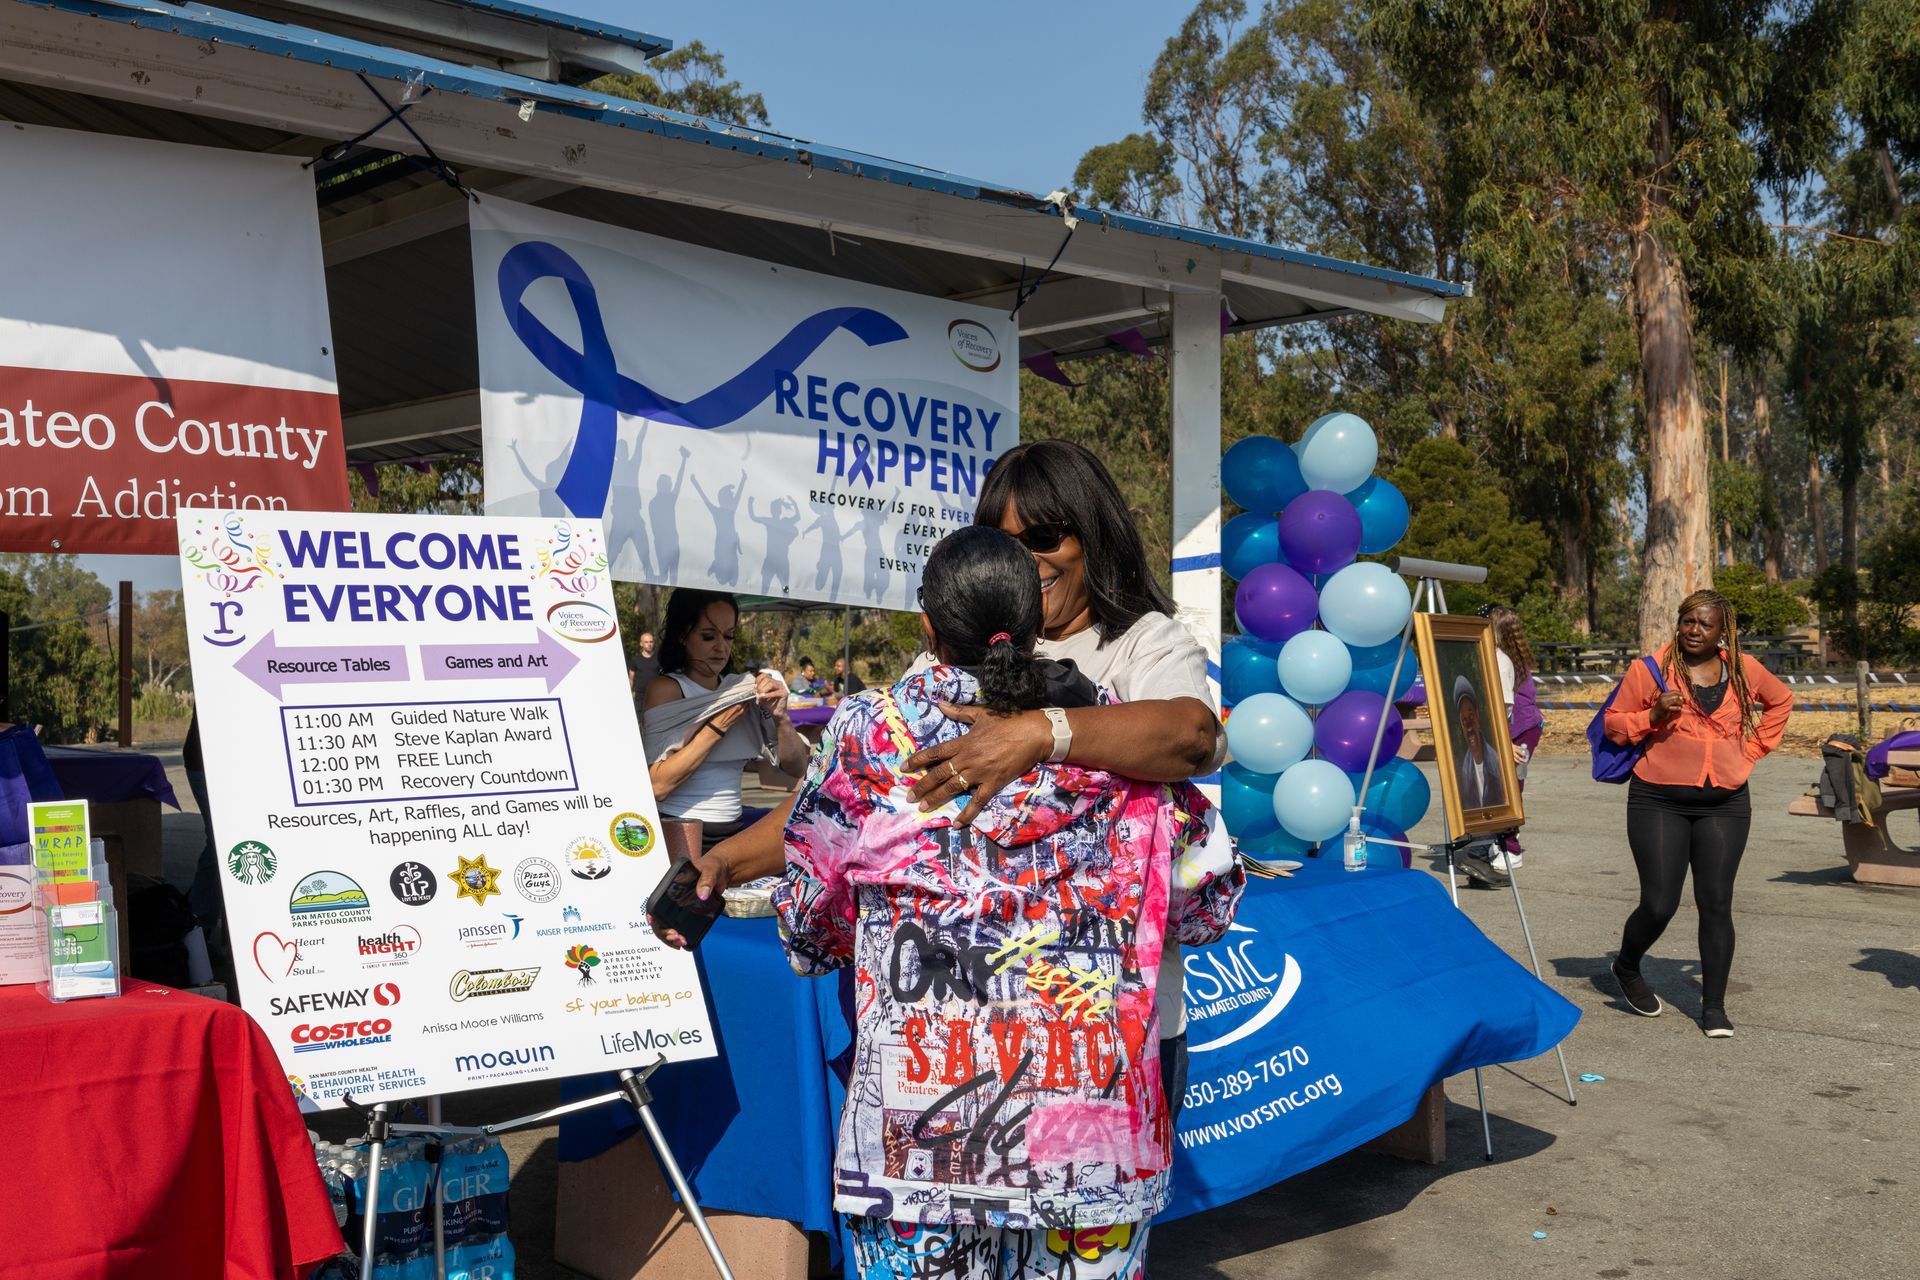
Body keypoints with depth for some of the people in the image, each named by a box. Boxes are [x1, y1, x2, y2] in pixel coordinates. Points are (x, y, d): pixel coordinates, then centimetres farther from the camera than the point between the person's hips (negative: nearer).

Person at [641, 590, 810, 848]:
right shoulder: (666, 689, -4)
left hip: (733, 832, 5)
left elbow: (796, 768, 10)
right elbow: (657, 786, -16)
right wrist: (717, 728, -15)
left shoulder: (742, 688, 10)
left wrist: (780, 717, -7)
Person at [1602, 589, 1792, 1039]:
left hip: (1725, 804, 2)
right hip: (1659, 802, -2)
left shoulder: (1743, 670, 6)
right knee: (1659, 904, -5)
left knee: (1716, 904, 0)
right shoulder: (1650, 668, -3)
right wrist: (1653, 715, -17)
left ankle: (1714, 1007, 11)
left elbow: (1781, 700, 25)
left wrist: (1753, 748, 13)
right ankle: (1626, 968, 25)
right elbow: (1614, 724, 2)